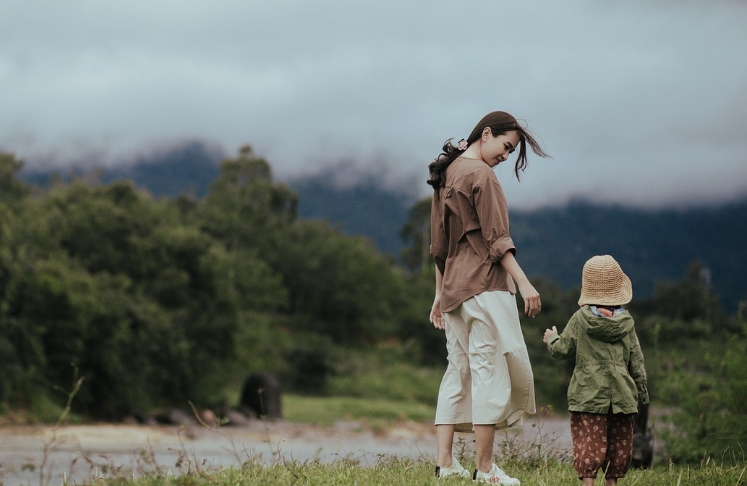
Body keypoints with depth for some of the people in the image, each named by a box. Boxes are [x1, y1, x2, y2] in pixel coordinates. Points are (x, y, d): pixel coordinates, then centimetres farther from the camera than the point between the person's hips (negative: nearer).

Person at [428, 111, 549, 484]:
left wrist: (440, 293, 23)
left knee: (458, 371, 9)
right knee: (490, 370, -7)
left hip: (454, 286, 9)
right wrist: (523, 283, -16)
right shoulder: (480, 174, -8)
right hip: (484, 285, -9)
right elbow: (496, 239, -14)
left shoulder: (446, 174, 18)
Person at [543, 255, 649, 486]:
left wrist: (552, 339, 24)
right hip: (621, 395, 3)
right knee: (618, 441, 12)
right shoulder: (626, 322, 3)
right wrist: (642, 390, 16)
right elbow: (636, 360, 6)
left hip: (588, 394, -2)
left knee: (589, 441, -5)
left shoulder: (580, 319, -5)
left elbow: (562, 350, 2)